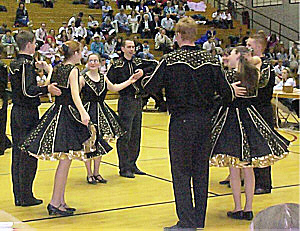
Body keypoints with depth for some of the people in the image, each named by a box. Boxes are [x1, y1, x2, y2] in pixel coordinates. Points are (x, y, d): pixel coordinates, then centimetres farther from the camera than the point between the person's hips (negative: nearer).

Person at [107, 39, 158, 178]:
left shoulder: (138, 62, 11)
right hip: (126, 101, -6)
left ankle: (132, 165, 21)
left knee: (136, 135, 11)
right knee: (125, 135, -6)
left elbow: (155, 65, 12)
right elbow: (109, 82, -10)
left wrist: (143, 71, -4)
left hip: (138, 100, 6)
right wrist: (130, 80, -17)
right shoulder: (117, 65, -4)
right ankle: (124, 168, 0)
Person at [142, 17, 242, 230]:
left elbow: (151, 87, -8)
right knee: (201, 171, 13)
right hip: (205, 119, 5)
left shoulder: (170, 60, -10)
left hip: (181, 121, -4)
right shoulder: (210, 61, 2)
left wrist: (143, 79, 14)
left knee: (181, 172, 3)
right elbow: (225, 91, 4)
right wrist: (233, 90, 26)